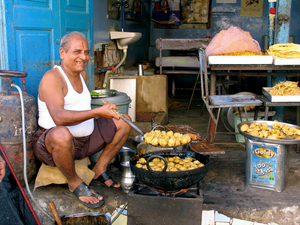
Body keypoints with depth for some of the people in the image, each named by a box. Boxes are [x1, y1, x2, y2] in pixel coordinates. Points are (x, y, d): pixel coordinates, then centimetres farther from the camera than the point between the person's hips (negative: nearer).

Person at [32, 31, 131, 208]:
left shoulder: (82, 74, 11)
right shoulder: (52, 78, -16)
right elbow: (59, 117, -33)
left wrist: (107, 111, 12)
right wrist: (97, 112, -40)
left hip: (85, 140, 8)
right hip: (50, 144, -8)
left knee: (124, 121, 6)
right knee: (62, 134, -43)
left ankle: (99, 170, 9)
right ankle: (75, 185, -15)